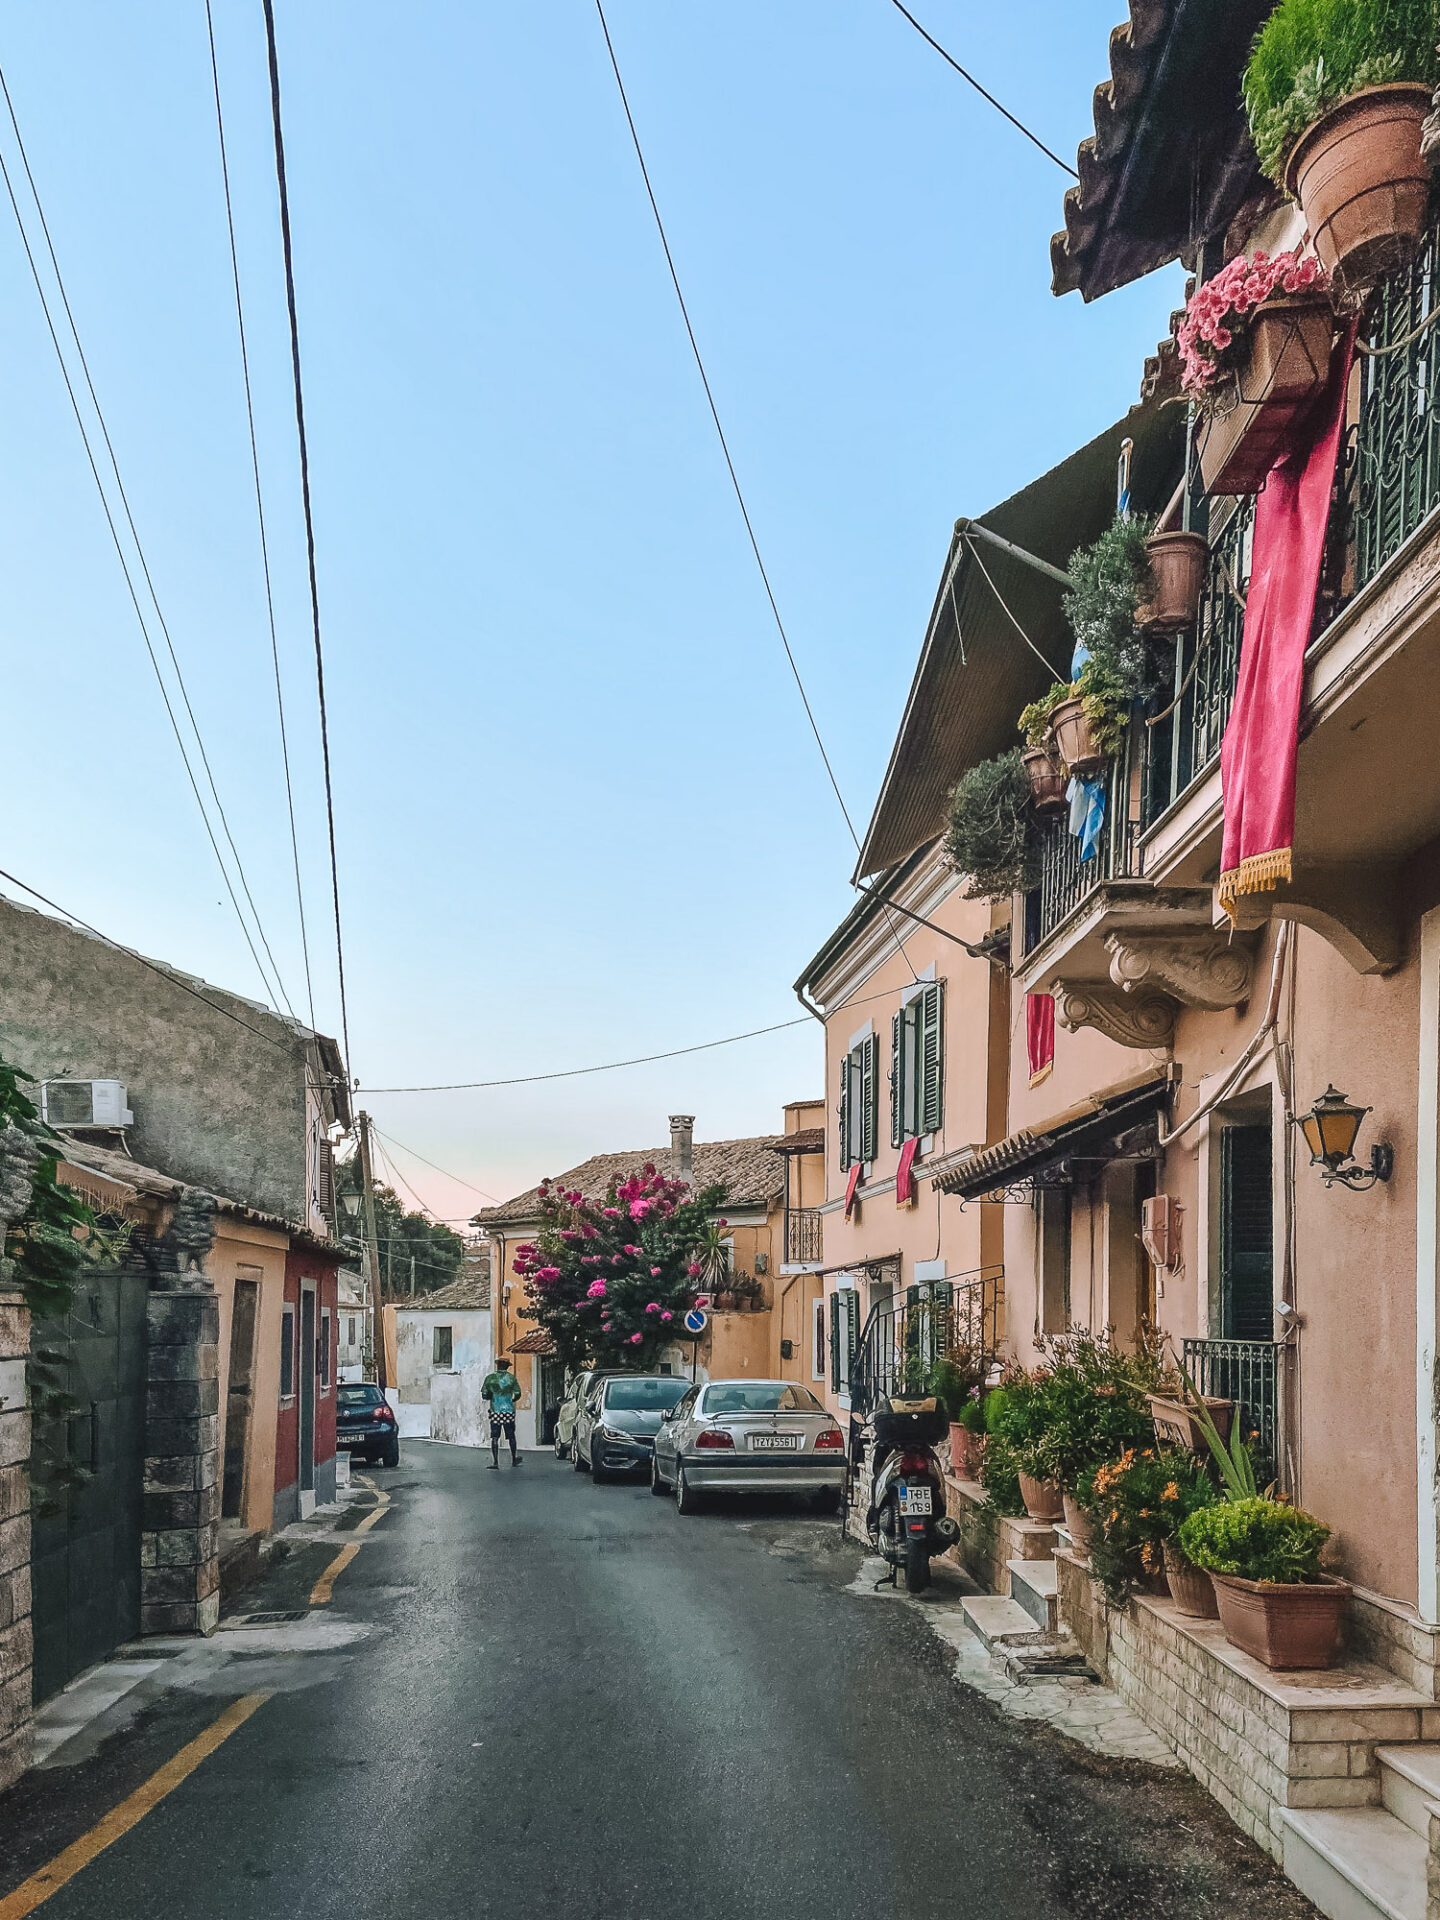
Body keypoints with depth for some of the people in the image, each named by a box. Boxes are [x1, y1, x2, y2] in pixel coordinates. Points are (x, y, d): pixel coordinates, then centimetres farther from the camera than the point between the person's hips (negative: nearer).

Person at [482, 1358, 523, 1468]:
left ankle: (495, 1462, -10)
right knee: (511, 1436, 14)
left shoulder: (490, 1378, 0)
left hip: (495, 1411, -1)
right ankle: (514, 1460, 23)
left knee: (494, 1437, 0)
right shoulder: (511, 1377, 2)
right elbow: (517, 1394, -2)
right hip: (509, 1411, 1)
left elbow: (484, 1395, -1)